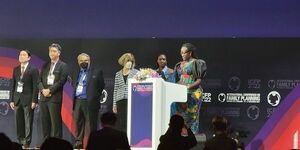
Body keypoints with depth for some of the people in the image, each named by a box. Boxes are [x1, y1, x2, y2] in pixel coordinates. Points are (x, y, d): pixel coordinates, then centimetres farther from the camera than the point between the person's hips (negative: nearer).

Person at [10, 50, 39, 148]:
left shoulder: (33, 70, -3)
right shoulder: (16, 69, 13)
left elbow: (35, 86, -6)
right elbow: (13, 85, 12)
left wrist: (34, 101, -12)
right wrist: (12, 100, 6)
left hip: (28, 99, -5)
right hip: (17, 98, 5)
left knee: (28, 123, -1)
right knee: (19, 123, 6)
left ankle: (26, 143, 1)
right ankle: (20, 142, 12)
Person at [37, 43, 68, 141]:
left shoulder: (62, 66, 1)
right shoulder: (45, 65, 18)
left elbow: (61, 81, -9)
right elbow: (39, 80, 13)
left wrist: (50, 90, -13)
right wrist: (43, 90, -6)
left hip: (55, 97, -5)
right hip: (43, 97, 5)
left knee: (55, 121, -7)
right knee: (44, 121, 5)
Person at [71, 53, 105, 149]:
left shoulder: (96, 72, 1)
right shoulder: (75, 73, 16)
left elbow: (101, 86, 2)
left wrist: (95, 97, 0)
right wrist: (74, 98, 11)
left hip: (89, 102, -5)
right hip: (77, 101, 5)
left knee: (90, 125, -4)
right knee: (78, 123, 6)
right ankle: (78, 142, 11)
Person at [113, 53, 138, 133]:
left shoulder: (135, 72, 5)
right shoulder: (118, 74, 14)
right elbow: (115, 89, 14)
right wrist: (114, 104, 10)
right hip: (120, 100, 3)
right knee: (121, 123, 3)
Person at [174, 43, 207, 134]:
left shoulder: (196, 63, -2)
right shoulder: (180, 64, 17)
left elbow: (199, 80, -8)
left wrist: (189, 86, -22)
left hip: (193, 93, -6)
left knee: (192, 116, -7)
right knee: (181, 115, 1)